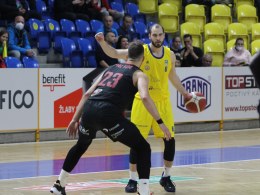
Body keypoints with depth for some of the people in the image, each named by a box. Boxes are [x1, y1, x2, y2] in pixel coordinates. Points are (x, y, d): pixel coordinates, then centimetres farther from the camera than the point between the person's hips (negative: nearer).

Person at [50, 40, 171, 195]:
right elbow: (145, 97, -10)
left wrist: (75, 119, 31)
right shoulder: (139, 75, 11)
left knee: (82, 144, 35)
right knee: (143, 148, 8)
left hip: (89, 109, 6)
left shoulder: (111, 69, 29)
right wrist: (160, 122, -8)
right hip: (108, 113, -6)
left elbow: (87, 94, 26)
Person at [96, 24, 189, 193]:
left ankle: (166, 177, 20)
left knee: (170, 139, 1)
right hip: (142, 102, -3)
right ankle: (132, 180, 7)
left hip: (163, 101, 3)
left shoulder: (170, 55, 4)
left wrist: (185, 94, 20)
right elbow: (114, 54, -13)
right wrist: (103, 43, -29)